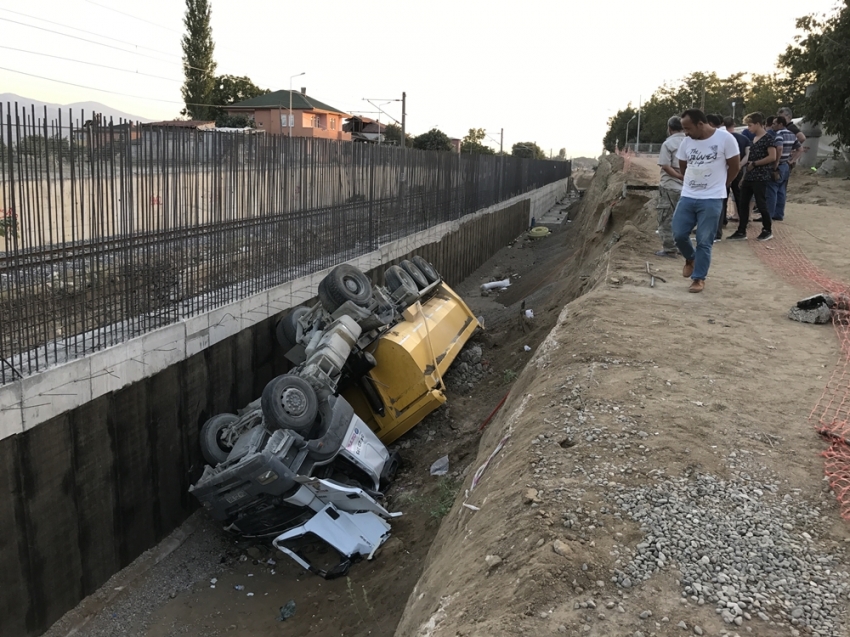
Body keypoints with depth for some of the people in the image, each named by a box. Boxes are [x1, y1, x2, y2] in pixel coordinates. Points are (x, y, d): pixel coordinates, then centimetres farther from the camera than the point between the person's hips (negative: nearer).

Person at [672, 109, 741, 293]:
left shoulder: (725, 138, -11)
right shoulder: (687, 142, 1)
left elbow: (735, 167, -1)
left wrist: (719, 186, 9)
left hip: (712, 199, -4)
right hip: (687, 197, 4)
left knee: (704, 241, -1)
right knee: (679, 234, 0)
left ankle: (699, 278, 11)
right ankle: (690, 259, 30)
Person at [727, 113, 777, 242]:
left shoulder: (767, 138, -12)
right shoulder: (754, 138, 14)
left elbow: (772, 157, -19)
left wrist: (754, 163, -16)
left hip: (761, 177, -9)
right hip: (749, 176, 9)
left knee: (761, 203, 0)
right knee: (742, 203, 6)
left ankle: (768, 230, 15)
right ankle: (741, 232, 10)